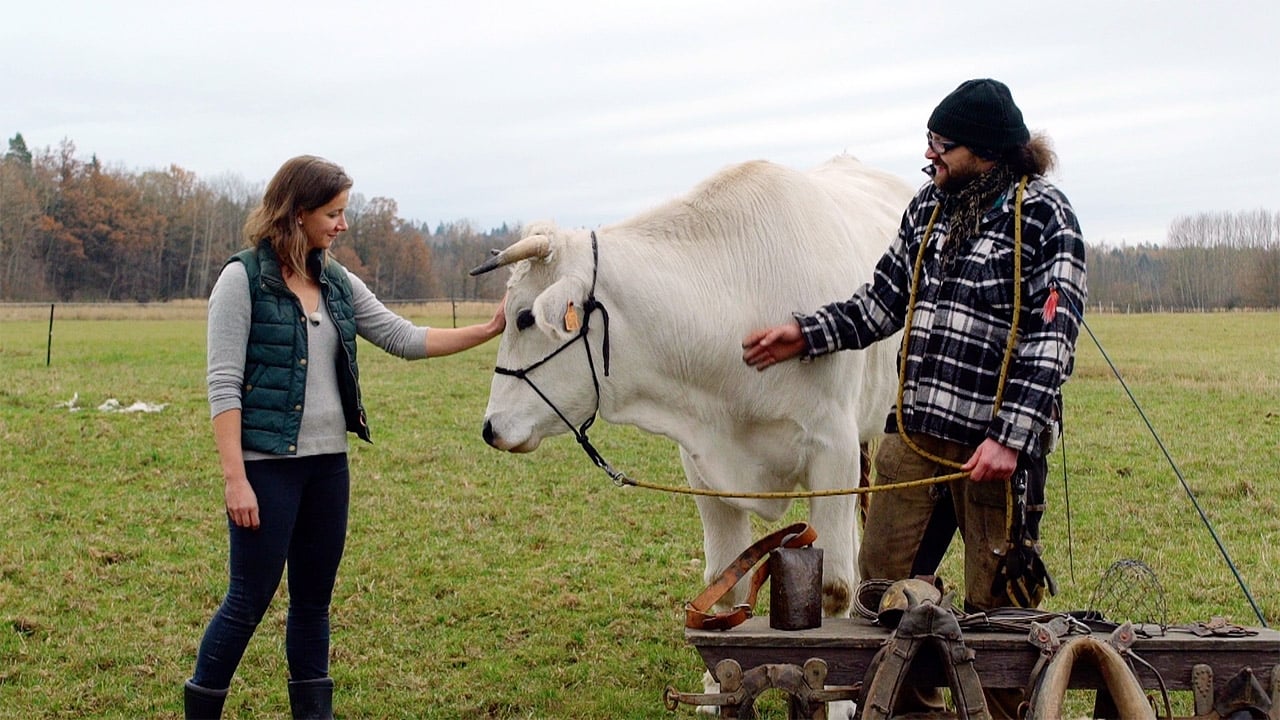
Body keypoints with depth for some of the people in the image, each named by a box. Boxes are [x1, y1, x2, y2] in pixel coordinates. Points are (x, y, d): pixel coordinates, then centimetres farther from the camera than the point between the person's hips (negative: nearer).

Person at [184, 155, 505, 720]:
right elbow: (223, 385, -12)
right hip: (267, 465, -6)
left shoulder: (337, 283, 10)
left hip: (328, 462, 6)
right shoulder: (243, 278, -9)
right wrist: (235, 479, -18)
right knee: (250, 599, -2)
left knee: (314, 600, 12)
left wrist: (489, 330, 0)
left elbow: (405, 340, 9)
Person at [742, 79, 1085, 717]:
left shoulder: (1043, 215, -9)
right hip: (913, 430, 6)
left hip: (995, 441, -6)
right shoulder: (929, 204, 11)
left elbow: (1053, 339, -14)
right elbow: (883, 302, 20)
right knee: (882, 581, 8)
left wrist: (1011, 438, -22)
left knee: (996, 604, 2)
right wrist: (805, 335, 10)